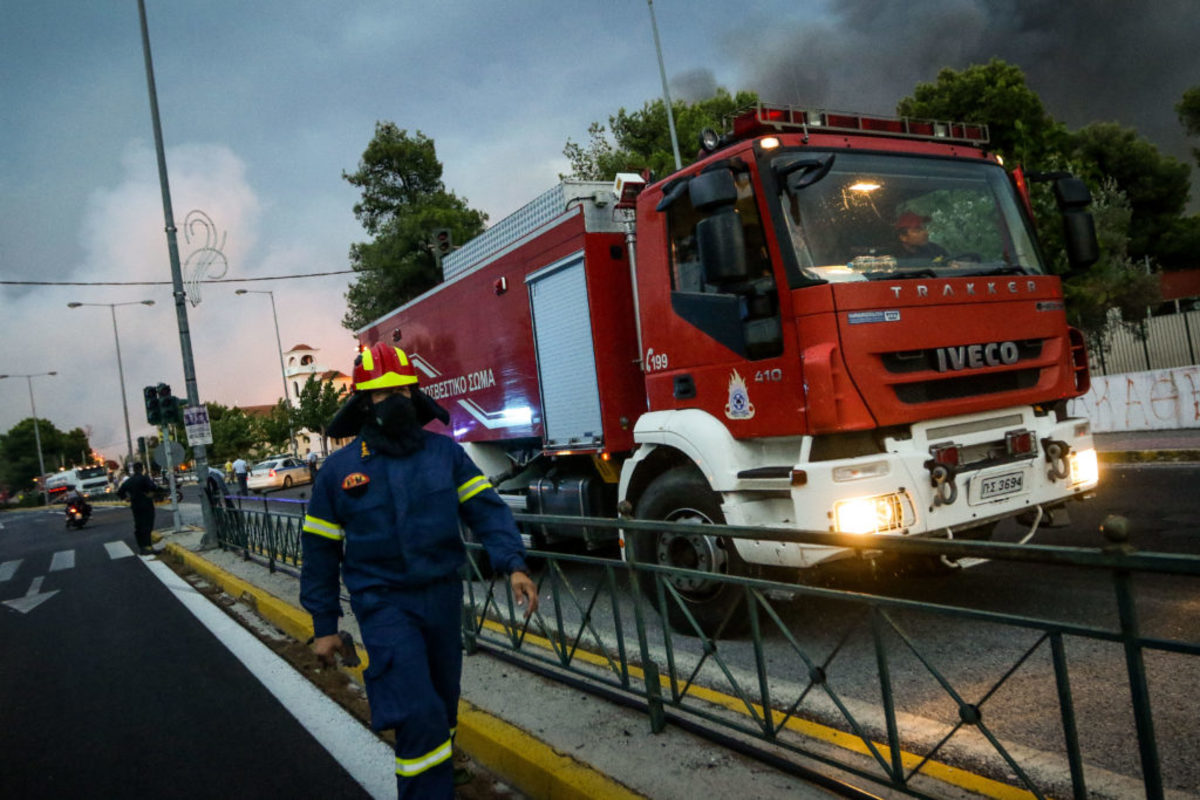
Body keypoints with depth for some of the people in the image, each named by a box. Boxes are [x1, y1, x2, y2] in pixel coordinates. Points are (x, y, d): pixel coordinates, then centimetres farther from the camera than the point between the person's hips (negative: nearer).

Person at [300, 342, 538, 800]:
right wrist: (324, 626, 4)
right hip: (384, 604, -3)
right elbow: (320, 552, 4)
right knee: (419, 717, -13)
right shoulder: (339, 470, -2)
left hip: (443, 596, 3)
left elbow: (485, 509, -4)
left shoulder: (445, 452, 1)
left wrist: (512, 564, -20)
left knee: (442, 712, 18)